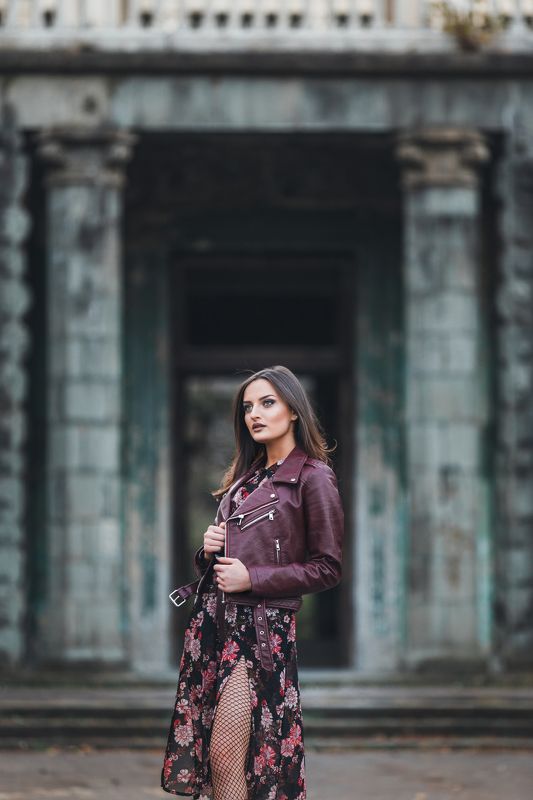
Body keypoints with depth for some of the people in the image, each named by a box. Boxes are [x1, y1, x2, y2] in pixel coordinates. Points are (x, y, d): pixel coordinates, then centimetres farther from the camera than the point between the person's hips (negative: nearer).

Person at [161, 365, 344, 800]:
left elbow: (327, 568, -7)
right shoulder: (246, 477, 18)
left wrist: (251, 578, -13)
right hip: (214, 618, 7)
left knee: (225, 756, -11)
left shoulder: (314, 478, -5)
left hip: (263, 626, -7)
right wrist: (209, 550, 3)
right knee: (205, 751, 3)